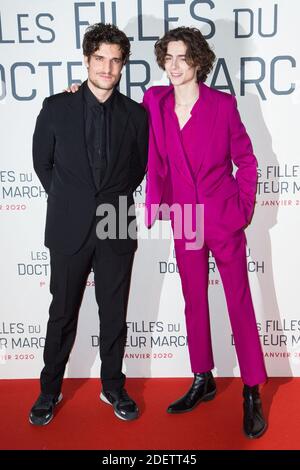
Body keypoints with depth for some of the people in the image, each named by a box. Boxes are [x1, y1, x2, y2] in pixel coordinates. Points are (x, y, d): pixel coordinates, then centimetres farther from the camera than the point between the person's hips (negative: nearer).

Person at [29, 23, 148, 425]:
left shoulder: (137, 115, 2)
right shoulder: (56, 108, -1)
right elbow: (42, 162, 10)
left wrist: (115, 197, 12)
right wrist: (67, 201, 12)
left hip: (117, 228, 1)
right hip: (69, 228, 0)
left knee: (114, 313, 11)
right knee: (63, 313, 11)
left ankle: (113, 387, 29)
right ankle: (50, 389, 29)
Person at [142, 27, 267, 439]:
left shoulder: (223, 104, -5)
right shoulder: (155, 102, 2)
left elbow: (246, 160, 1)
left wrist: (245, 208, -5)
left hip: (224, 218, -3)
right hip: (184, 219, 3)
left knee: (239, 302, 1)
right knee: (194, 302, 13)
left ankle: (252, 393, 15)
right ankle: (202, 381, 30)